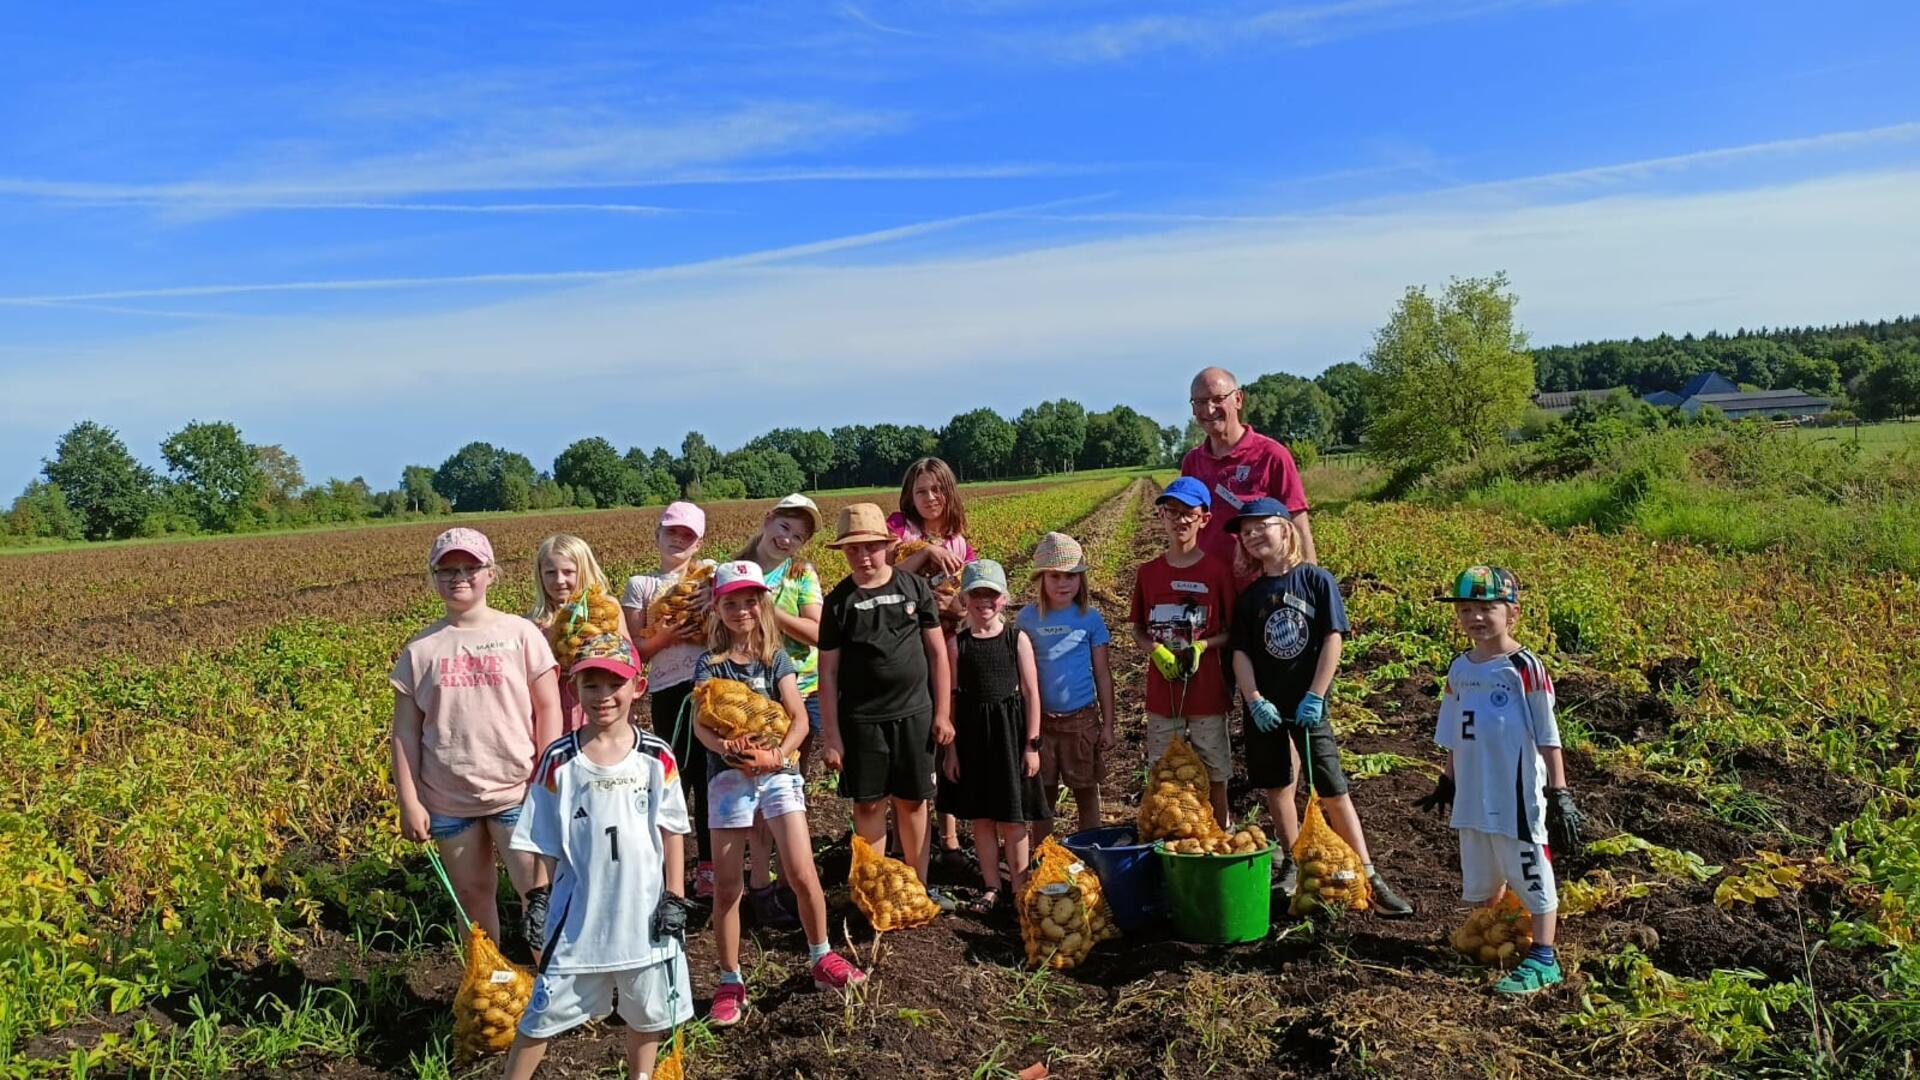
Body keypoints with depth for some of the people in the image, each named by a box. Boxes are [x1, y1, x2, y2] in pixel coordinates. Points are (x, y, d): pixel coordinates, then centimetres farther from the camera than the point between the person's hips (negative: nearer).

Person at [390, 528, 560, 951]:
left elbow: (549, 709, -1)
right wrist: (409, 802, -1)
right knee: (472, 894, 14)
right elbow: (405, 732, 4)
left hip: (517, 792, -2)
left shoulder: (520, 634, -2)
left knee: (538, 892, -2)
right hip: (448, 800, 2)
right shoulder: (420, 649, 2)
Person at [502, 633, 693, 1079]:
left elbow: (671, 830, 1)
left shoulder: (656, 756, -4)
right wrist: (537, 898, -4)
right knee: (543, 1013, 7)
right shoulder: (559, 760, -7)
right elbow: (542, 841, 0)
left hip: (644, 909, 1)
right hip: (579, 911, -1)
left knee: (647, 1012, 15)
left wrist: (674, 899, 0)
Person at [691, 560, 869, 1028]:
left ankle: (822, 958, 16)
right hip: (728, 776, 0)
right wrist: (725, 746, -30)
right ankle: (730, 982, 19)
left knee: (803, 875, -7)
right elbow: (700, 723, -9)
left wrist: (776, 755, -22)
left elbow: (799, 718, -5)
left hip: (778, 773, 0)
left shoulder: (776, 658, 3)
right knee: (725, 888, 3)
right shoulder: (709, 664, 2)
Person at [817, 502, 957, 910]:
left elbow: (938, 651, 4)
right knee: (869, 803, 6)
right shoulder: (839, 602, -3)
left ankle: (918, 886, 25)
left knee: (912, 800, 10)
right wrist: (830, 735, -4)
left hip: (914, 713, 1)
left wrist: (942, 712, 2)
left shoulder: (915, 586, -1)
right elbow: (828, 671, -1)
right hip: (861, 719, -1)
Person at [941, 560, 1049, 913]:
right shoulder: (958, 643, 0)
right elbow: (951, 697, 2)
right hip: (971, 733, 2)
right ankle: (992, 888, 22)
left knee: (1013, 817, 5)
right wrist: (951, 748, 0)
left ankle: (1019, 889, 18)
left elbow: (1031, 693, -1)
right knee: (980, 817, 9)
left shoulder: (1018, 639, -3)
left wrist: (1032, 744, -3)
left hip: (1010, 732, -1)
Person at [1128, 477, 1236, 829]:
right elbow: (1136, 629, 9)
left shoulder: (1218, 570, -5)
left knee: (1214, 774, 8)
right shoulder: (1148, 572, 3)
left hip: (1207, 690, -2)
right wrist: (1155, 650, -11)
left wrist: (1202, 646, -17)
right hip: (1161, 691, 2)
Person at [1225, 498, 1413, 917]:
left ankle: (1368, 876, 4)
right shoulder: (1250, 596, 5)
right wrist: (1254, 701, -11)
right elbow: (1241, 653, 2)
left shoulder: (1316, 580, -4)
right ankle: (1293, 863, 26)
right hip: (1265, 706, 4)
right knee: (1277, 786, 11)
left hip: (1307, 704, -3)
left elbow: (1332, 640, -8)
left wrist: (1314, 697, -13)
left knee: (1333, 791, -3)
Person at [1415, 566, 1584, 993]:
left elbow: (1548, 735, -9)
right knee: (1481, 877, 19)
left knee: (1531, 874, 3)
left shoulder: (1525, 667, -12)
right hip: (1473, 795, 7)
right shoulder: (1459, 668, 6)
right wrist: (1449, 782, 20)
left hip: (1519, 795, -6)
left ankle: (1543, 959, 13)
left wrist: (1559, 793, -10)